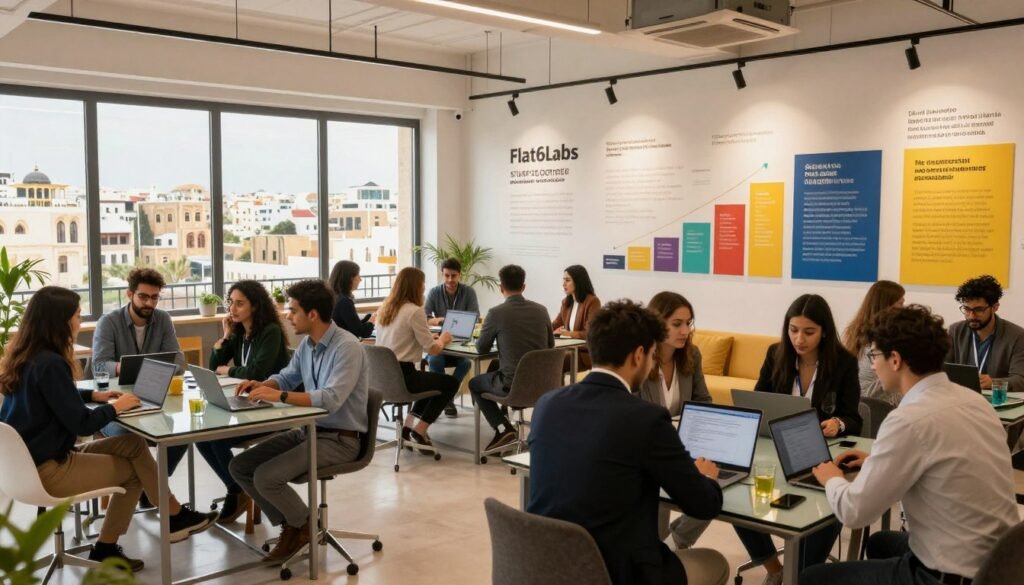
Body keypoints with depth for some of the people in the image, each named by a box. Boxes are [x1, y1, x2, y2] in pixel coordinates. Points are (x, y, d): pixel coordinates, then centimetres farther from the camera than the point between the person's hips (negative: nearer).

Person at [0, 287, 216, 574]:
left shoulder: (26, 356, 6)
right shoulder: (49, 363, -24)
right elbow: (82, 424, -23)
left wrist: (94, 395, 13)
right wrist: (115, 406, -6)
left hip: (27, 461, 9)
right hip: (45, 470, -9)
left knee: (133, 444, 5)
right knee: (134, 469, 1)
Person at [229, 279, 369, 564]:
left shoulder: (347, 347, -22)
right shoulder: (307, 343, 5)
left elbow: (331, 399, -33)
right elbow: (287, 378, 20)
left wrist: (279, 396, -35)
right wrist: (260, 384, -2)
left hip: (339, 438, -9)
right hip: (308, 430, 9)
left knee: (265, 477, -22)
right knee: (239, 467, 1)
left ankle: (304, 524, 7)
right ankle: (290, 525, 12)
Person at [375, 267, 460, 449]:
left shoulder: (385, 307, 9)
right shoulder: (414, 311, -15)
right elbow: (433, 349, -12)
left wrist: (430, 337, 17)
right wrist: (442, 340, 10)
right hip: (401, 375, -8)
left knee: (432, 380, 31)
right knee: (451, 383, 12)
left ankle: (408, 426, 22)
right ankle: (419, 431, 9)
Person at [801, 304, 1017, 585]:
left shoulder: (911, 419, -25)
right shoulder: (973, 400, 1)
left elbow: (853, 512, -18)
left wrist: (832, 479, 3)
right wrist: (879, 462, 20)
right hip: (994, 561, 9)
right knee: (880, 542, 34)